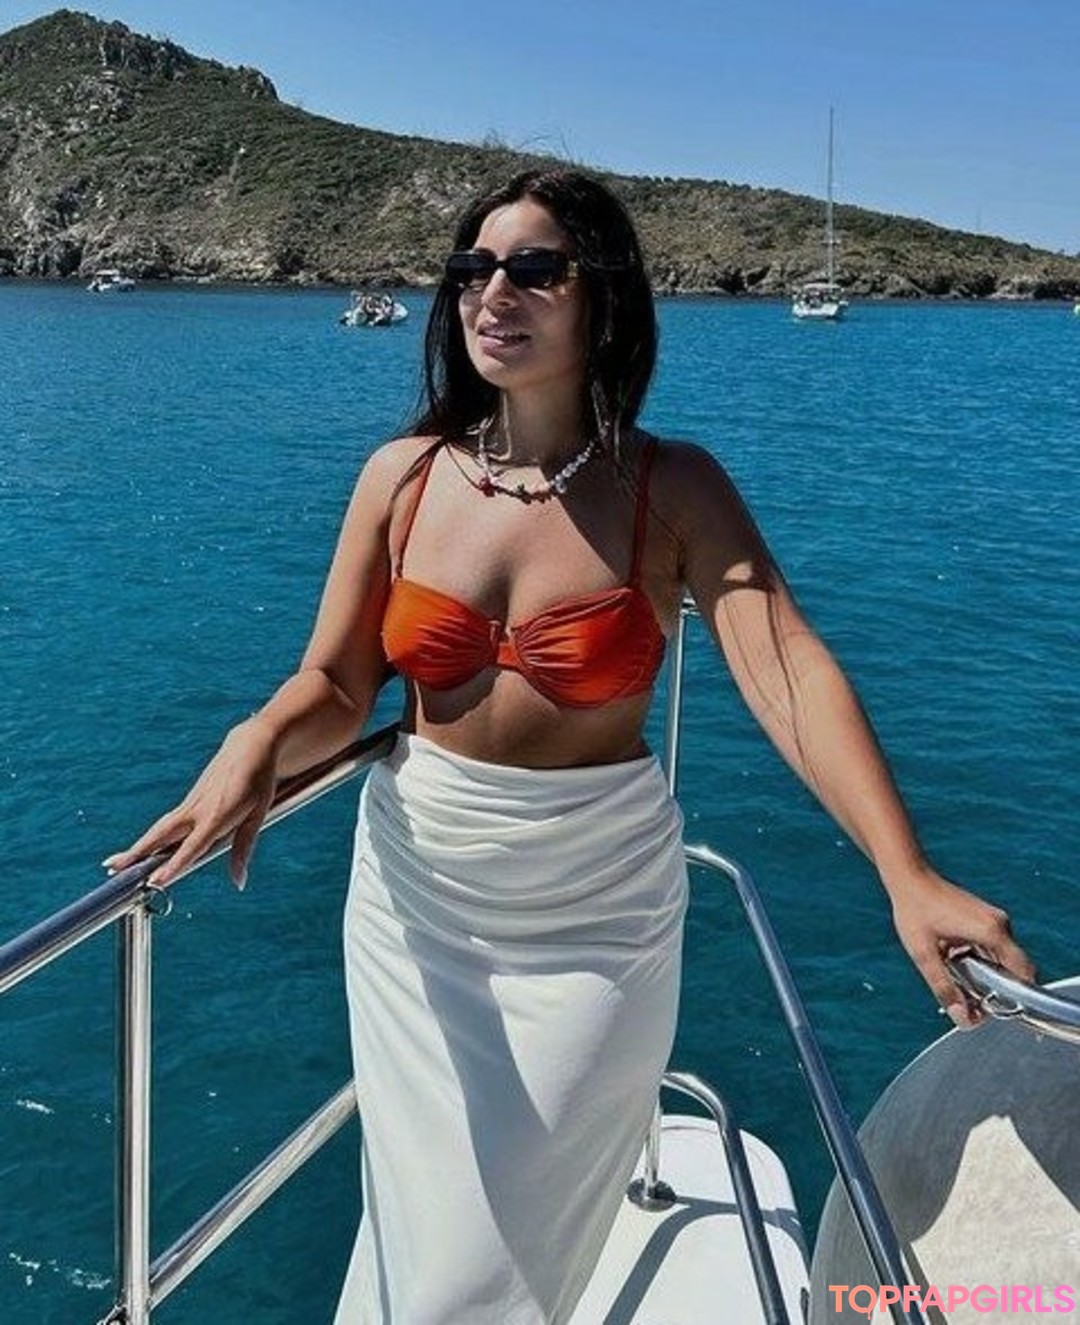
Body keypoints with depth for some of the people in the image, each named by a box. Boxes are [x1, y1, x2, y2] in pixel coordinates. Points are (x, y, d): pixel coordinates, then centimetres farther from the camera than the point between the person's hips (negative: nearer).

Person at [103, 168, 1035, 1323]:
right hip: (418, 891, 2)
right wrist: (258, 744, -24)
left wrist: (907, 877, -35)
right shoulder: (402, 477, -3)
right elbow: (334, 687, -1)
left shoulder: (674, 492, -10)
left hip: (595, 910, -2)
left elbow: (789, 672, -22)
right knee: (431, 1227, 17)